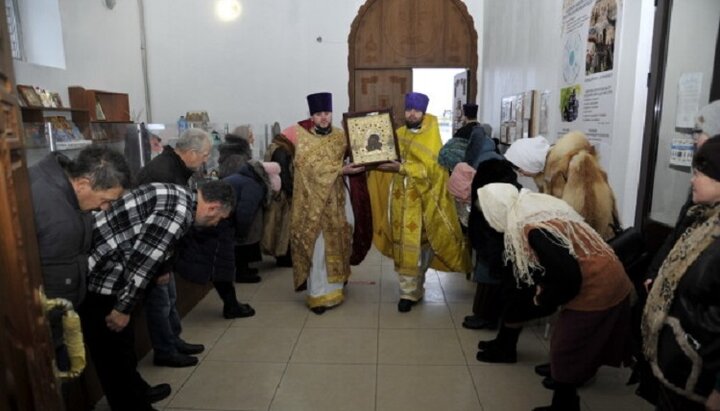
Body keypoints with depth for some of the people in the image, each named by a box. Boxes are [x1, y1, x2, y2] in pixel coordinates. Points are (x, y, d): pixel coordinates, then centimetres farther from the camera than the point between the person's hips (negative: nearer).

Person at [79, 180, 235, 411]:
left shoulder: (176, 197, 8)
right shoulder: (180, 209, -22)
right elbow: (143, 258, -23)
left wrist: (159, 272, 25)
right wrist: (123, 308, -16)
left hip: (100, 270, 10)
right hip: (96, 275, -10)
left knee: (122, 344, 23)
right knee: (114, 352, 6)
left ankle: (136, 392, 40)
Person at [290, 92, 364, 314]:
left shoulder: (340, 136, 6)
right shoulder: (303, 139, -6)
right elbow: (312, 168, -16)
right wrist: (340, 170, -23)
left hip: (336, 198, 4)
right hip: (313, 200, -4)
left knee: (336, 242, 11)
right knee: (317, 246, -4)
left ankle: (334, 285, 28)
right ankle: (319, 293, 4)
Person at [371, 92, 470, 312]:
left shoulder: (431, 138, -5)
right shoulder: (398, 134, 11)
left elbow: (430, 170, -16)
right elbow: (387, 159, 15)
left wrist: (401, 168, -24)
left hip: (421, 201, -4)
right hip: (400, 199, 5)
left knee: (417, 245, -2)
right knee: (403, 245, 7)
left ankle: (411, 291, 12)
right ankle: (411, 290, 18)